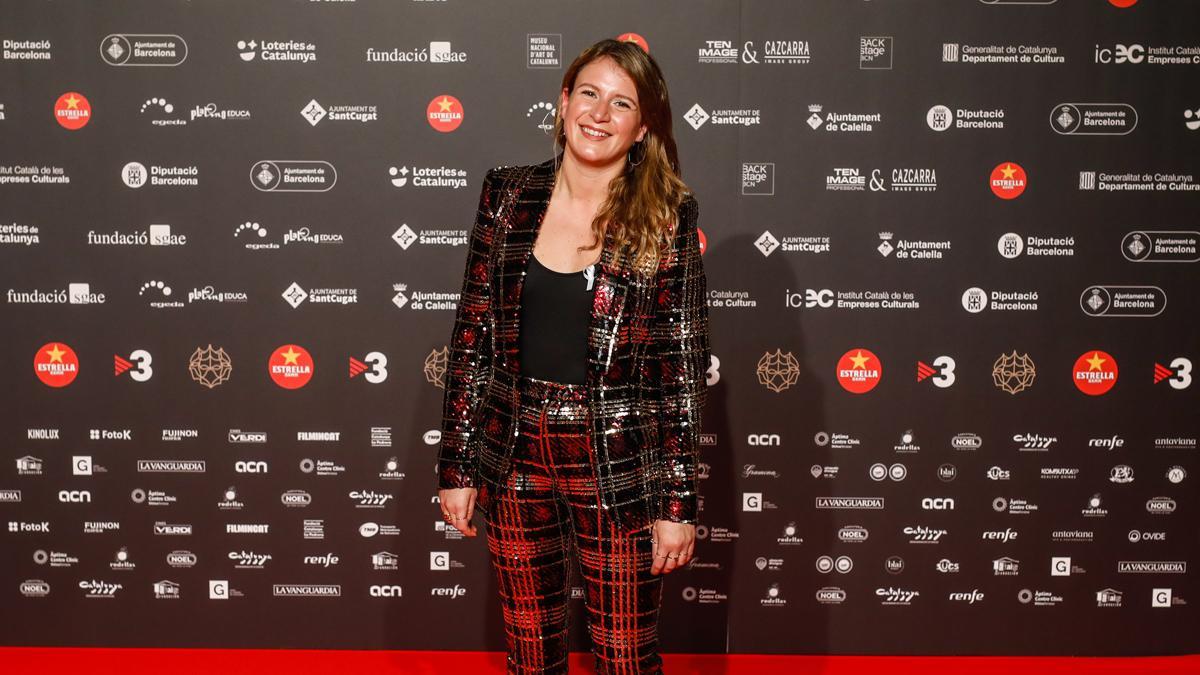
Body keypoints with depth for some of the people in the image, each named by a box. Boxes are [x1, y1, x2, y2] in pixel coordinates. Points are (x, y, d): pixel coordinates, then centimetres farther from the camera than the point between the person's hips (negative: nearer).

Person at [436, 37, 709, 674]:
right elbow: (472, 335, 4)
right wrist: (456, 466, 3)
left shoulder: (667, 216, -6)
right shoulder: (508, 196, 1)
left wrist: (677, 501, -8)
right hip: (518, 460, 3)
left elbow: (685, 364, -6)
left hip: (619, 467, -2)